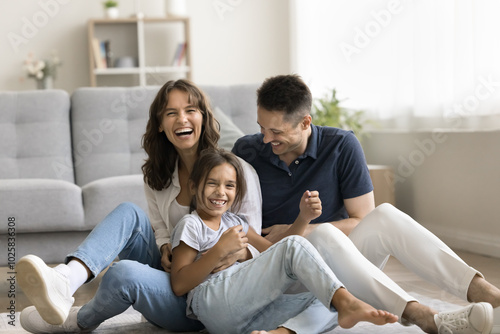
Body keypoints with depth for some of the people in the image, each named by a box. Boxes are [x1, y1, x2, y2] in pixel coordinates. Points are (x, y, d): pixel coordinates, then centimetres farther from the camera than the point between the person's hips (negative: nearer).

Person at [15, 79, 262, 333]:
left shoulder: (237, 171, -8)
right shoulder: (156, 175, 9)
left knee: (124, 271, -33)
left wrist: (236, 253, -29)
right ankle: (65, 280, -40)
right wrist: (165, 248, -8)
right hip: (171, 272, 6)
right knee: (128, 213, -18)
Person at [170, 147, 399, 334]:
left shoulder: (233, 222, 29)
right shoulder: (190, 225, 6)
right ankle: (346, 302, -37)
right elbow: (179, 286, -4)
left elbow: (275, 253, 24)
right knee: (294, 246, -20)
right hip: (212, 304, -8)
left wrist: (304, 217, 10)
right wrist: (220, 251, -14)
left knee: (326, 304, -6)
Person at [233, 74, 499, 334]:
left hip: (335, 258, 2)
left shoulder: (342, 146, -6)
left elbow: (362, 220, -6)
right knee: (324, 233, -36)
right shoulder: (246, 151, -3)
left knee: (385, 215, -28)